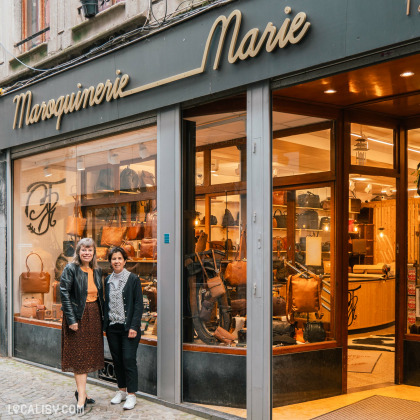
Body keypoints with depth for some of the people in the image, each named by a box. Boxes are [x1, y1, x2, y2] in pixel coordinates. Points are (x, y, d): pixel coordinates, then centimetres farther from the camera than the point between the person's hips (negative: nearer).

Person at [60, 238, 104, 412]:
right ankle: (81, 395, -3)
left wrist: (101, 316, 7)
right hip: (78, 315, -6)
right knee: (79, 355, -4)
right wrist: (71, 319, -18)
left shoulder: (97, 271, 9)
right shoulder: (70, 269, -9)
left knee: (89, 354, 10)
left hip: (94, 316, 6)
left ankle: (81, 390, 21)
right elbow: (64, 294, -13)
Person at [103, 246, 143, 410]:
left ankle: (131, 395, 4)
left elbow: (138, 305, -7)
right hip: (112, 327, 5)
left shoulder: (133, 279, -5)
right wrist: (105, 324, 6)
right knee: (117, 359, 11)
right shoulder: (108, 280, 9)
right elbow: (106, 303, 14)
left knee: (129, 359, -5)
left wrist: (134, 327, -14)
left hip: (128, 327, -5)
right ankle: (121, 390, 24)